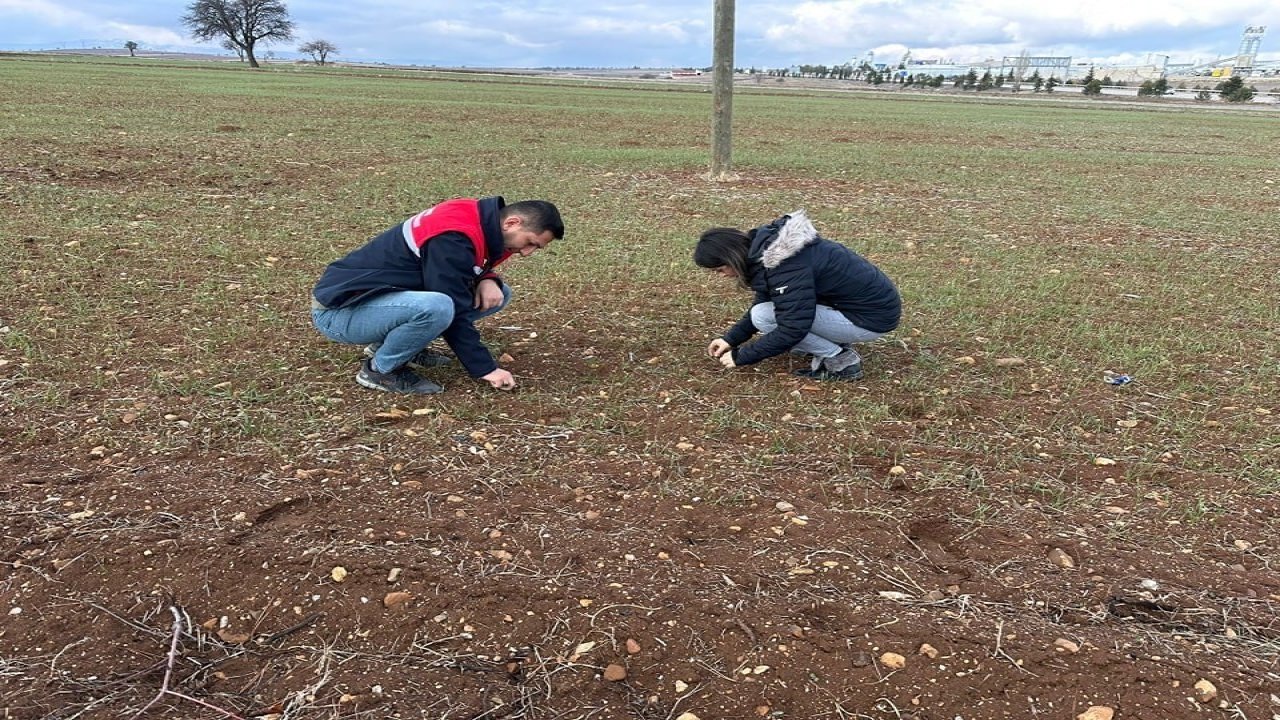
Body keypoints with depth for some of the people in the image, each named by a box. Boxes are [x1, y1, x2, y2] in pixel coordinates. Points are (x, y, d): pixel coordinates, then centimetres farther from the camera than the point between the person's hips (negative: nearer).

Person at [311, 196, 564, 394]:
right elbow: (455, 312, -26)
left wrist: (487, 280, -7)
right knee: (437, 307, -39)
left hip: (384, 298, 9)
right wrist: (485, 368, -19)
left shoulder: (477, 218, 1)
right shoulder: (453, 238, -28)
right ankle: (379, 369, -10)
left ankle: (388, 343, 8)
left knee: (498, 294, 2)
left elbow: (466, 271, 16)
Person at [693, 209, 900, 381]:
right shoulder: (765, 245, 1)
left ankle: (842, 361, -7)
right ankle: (836, 344, 10)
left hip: (873, 316, -9)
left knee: (763, 317, -17)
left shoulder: (783, 265, -28)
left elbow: (792, 329, -27)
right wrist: (731, 338, 8)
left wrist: (740, 357, -16)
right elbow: (763, 302, 14)